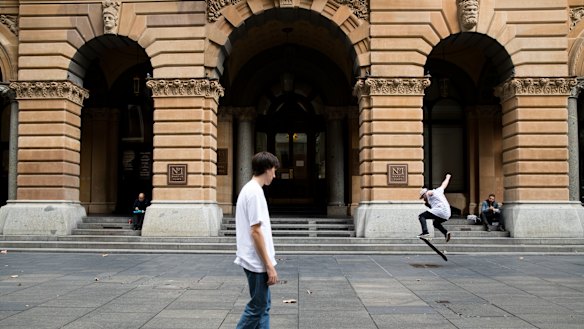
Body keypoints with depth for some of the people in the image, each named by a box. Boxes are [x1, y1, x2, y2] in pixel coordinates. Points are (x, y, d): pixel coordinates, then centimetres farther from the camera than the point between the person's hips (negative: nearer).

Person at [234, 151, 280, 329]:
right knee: (257, 307, 1)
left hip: (254, 261, 10)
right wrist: (269, 265, -19)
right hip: (257, 262, -10)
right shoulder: (255, 192, -18)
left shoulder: (248, 189, 12)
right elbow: (256, 232, -22)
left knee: (263, 305, 15)